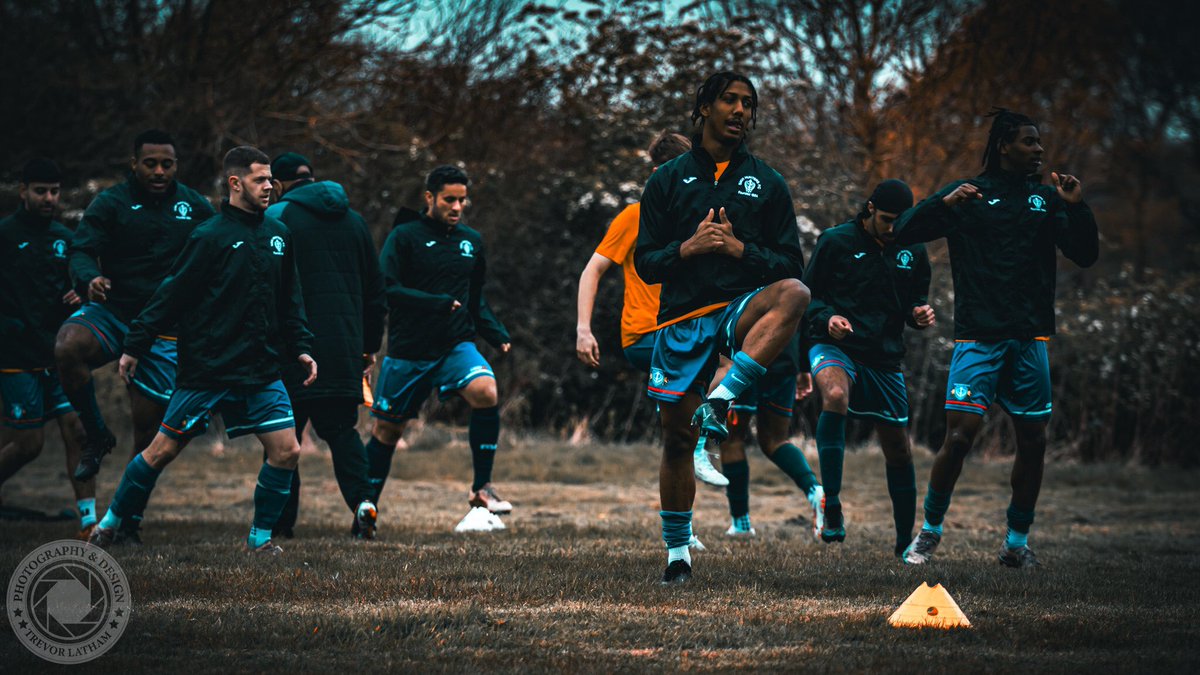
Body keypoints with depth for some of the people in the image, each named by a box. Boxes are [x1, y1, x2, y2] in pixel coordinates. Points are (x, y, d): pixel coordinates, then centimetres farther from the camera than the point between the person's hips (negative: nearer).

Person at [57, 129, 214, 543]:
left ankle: (130, 518, 14)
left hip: (163, 329, 2)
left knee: (148, 424, 1)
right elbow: (82, 250, -10)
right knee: (67, 348, -34)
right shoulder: (111, 203, -1)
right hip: (111, 313, -1)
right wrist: (90, 278, -33)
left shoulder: (195, 207, 6)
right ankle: (97, 437, -10)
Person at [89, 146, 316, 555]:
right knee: (163, 451, 0)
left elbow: (288, 302, 18)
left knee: (286, 449, -6)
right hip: (207, 368, -5)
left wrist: (300, 348, 9)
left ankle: (260, 538, 8)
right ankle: (110, 524, 17)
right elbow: (172, 294, -9)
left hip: (261, 369, 5)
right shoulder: (211, 237, -10)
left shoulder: (278, 236, 8)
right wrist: (135, 347, -9)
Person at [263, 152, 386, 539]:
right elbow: (374, 289, 19)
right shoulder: (353, 220, 16)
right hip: (344, 344, 4)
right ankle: (361, 499, -13)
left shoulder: (277, 218, -2)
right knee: (341, 428, 10)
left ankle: (280, 518, 3)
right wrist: (370, 345, 26)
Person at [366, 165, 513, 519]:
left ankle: (481, 487, -14)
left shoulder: (472, 241, 10)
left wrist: (498, 335, 7)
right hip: (408, 350, -3)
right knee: (386, 431, 6)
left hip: (456, 346, 3)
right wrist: (440, 303, -23)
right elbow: (386, 290, -17)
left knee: (485, 391, -26)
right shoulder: (404, 236, -6)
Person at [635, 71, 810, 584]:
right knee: (676, 440, 2)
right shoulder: (668, 180, 10)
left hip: (740, 310, -1)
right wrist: (689, 248, -12)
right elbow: (646, 263, 7)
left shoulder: (767, 184, 11)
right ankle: (677, 551, 17)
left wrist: (740, 249, -10)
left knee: (794, 293, -35)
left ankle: (720, 400, -36)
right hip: (682, 320, 1)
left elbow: (791, 265, 7)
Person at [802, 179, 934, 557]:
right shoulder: (835, 241, -3)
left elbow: (916, 300, 18)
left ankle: (906, 541, 28)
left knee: (899, 452, 9)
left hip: (885, 361, 4)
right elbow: (807, 296, 2)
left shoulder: (912, 252, 7)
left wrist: (920, 314, -5)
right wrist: (826, 318, -18)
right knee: (835, 395, -38)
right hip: (835, 348, -4)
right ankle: (831, 508, -35)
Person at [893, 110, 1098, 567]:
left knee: (1033, 442, 3)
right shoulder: (968, 194, 3)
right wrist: (944, 204, -18)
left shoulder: (1046, 198, 11)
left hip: (1030, 339, 4)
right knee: (960, 436, -12)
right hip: (978, 337, -4)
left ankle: (1017, 541, 17)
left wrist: (1076, 207, -7)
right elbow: (903, 233, -2)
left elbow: (1086, 255, 8)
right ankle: (930, 531, 5)